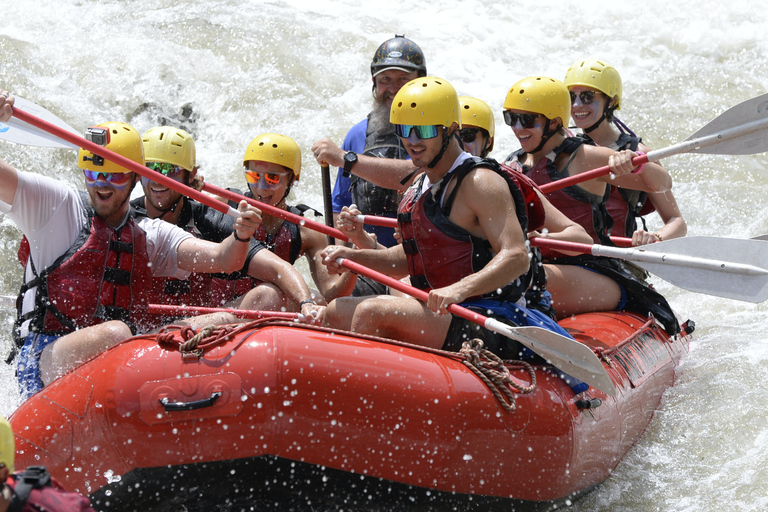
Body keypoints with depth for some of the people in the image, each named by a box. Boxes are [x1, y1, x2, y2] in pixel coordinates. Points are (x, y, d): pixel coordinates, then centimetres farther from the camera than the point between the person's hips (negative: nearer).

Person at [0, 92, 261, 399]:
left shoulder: (151, 234, 21)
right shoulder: (55, 204, 11)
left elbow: (222, 260, 9)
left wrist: (241, 236, -15)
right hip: (46, 359, -4)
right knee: (115, 333, -38)